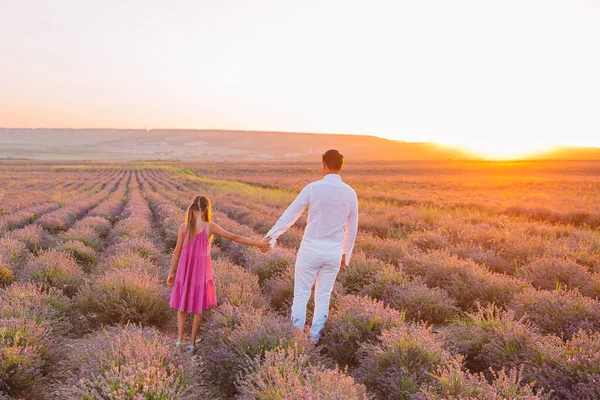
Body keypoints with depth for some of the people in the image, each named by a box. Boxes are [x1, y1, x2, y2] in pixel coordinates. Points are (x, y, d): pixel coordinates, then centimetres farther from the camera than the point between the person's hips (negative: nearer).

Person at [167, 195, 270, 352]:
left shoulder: (183, 227, -8)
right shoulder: (210, 227, -13)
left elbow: (177, 252, -3)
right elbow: (235, 238, -10)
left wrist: (171, 273, 7)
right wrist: (258, 243, -4)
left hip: (185, 271, 2)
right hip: (201, 271, -2)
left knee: (182, 305, 18)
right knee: (197, 308, 12)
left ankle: (179, 339, 11)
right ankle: (192, 343, 17)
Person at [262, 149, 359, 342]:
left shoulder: (313, 188, -11)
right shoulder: (350, 193, 1)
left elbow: (290, 214, -7)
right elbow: (352, 228, 9)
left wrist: (270, 236, -2)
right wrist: (346, 254, 21)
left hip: (310, 250, -3)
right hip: (333, 253, 3)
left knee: (301, 296, 9)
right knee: (323, 298, 16)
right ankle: (313, 340, 22)